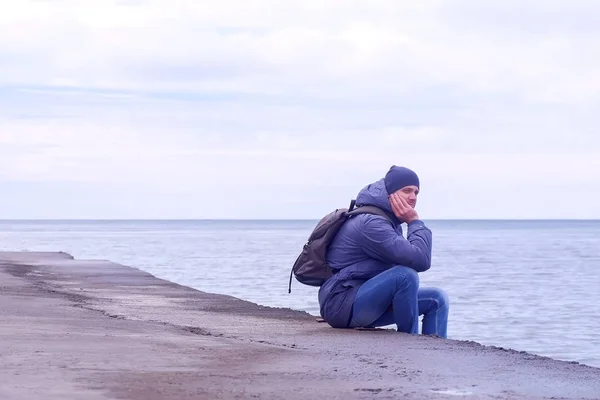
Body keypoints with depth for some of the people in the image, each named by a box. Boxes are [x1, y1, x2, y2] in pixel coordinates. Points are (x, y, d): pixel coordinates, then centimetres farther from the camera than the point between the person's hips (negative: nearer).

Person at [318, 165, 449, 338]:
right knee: (405, 275, -31)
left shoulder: (391, 222, 15)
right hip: (341, 304, -11)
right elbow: (420, 261, -27)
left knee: (437, 299, 7)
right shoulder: (370, 223, -20)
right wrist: (415, 222, -15)